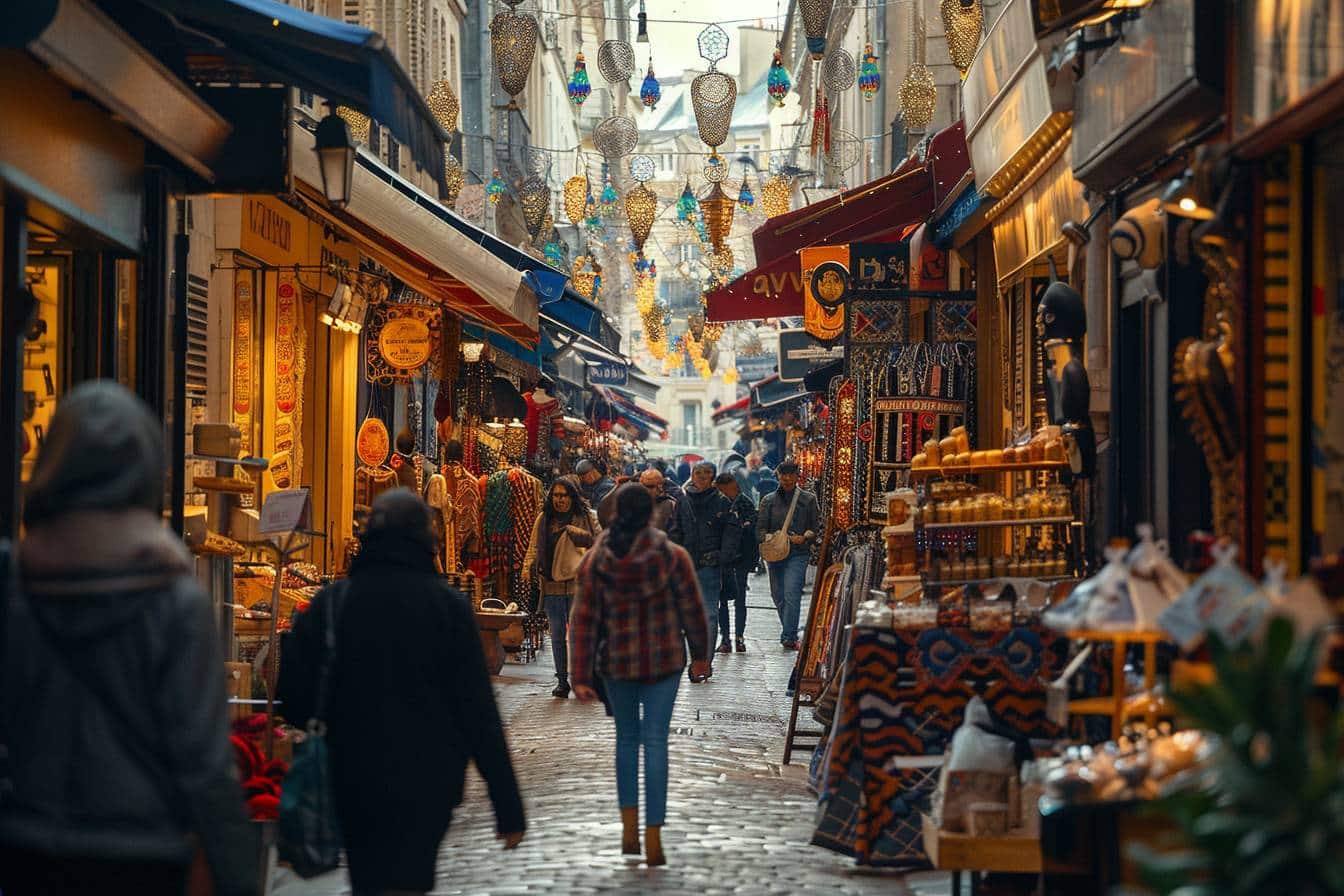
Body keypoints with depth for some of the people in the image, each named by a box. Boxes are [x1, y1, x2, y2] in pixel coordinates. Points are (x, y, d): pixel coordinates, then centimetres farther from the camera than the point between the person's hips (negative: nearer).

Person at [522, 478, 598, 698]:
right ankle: (562, 680, 13)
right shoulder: (544, 519, 11)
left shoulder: (587, 518, 2)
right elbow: (535, 547, 14)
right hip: (552, 586, 3)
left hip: (578, 584, -3)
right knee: (557, 634, 7)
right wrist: (528, 567, -2)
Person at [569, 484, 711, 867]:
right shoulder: (672, 556, -10)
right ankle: (653, 841, 2)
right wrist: (700, 655, 13)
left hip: (616, 662, 1)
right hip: (663, 662, -1)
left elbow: (584, 621, -7)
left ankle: (628, 828, 13)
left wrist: (581, 677, -4)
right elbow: (692, 610, -2)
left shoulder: (595, 561, -7)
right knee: (656, 742, 4)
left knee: (626, 737, 20)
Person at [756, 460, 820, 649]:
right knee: (778, 596, 10)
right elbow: (760, 528, 6)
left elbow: (816, 526, 8)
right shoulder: (769, 500, 10)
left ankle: (789, 637, -19)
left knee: (792, 595, -17)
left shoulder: (808, 499, 6)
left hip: (798, 554, -3)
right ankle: (789, 632, 29)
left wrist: (805, 537, -11)